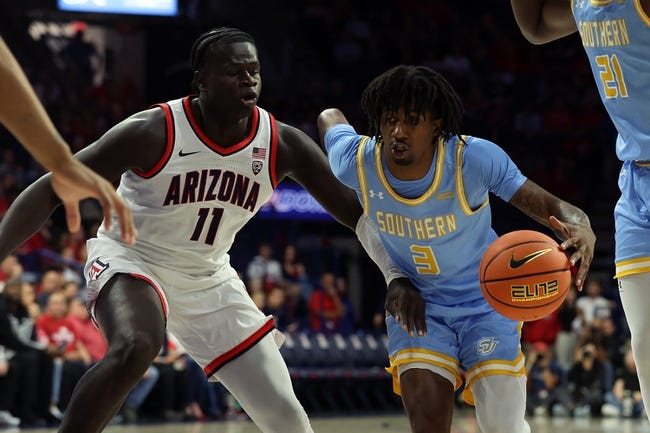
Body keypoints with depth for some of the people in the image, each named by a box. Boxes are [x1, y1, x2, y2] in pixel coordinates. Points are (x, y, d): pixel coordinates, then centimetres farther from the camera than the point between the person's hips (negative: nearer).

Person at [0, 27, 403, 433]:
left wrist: (396, 276, -19)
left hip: (208, 278, 5)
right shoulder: (154, 132, -24)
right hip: (131, 259, -5)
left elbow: (356, 211, -4)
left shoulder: (283, 145, -12)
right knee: (135, 347, -40)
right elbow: (51, 189, -22)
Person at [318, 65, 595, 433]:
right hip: (414, 304, 1)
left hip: (486, 302, -1)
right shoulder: (356, 163, -19)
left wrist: (582, 229, -49)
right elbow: (330, 118, 5)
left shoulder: (476, 158, -26)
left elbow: (552, 207, -23)